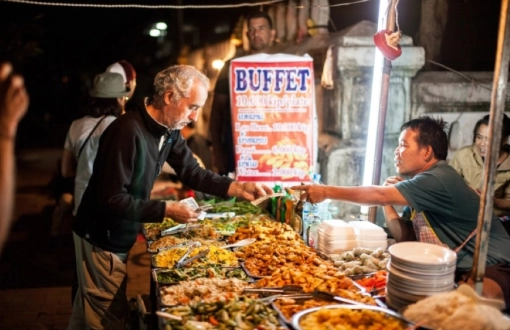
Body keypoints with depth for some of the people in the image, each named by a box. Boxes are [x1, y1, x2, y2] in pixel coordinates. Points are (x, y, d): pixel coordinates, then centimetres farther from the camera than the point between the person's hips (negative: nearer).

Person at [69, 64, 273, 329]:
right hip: (101, 239, -8)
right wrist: (166, 210, -28)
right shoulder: (128, 132, -30)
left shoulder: (169, 131, -3)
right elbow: (111, 199, -30)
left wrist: (237, 187, -10)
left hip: (121, 237, 8)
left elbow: (192, 172, 3)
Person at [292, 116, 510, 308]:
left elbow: (378, 195, -25)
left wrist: (327, 192, -18)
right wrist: (387, 200, -2)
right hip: (459, 269, 9)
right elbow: (405, 238, 9)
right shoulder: (421, 185, 9)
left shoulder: (440, 180, -20)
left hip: (492, 268, -9)